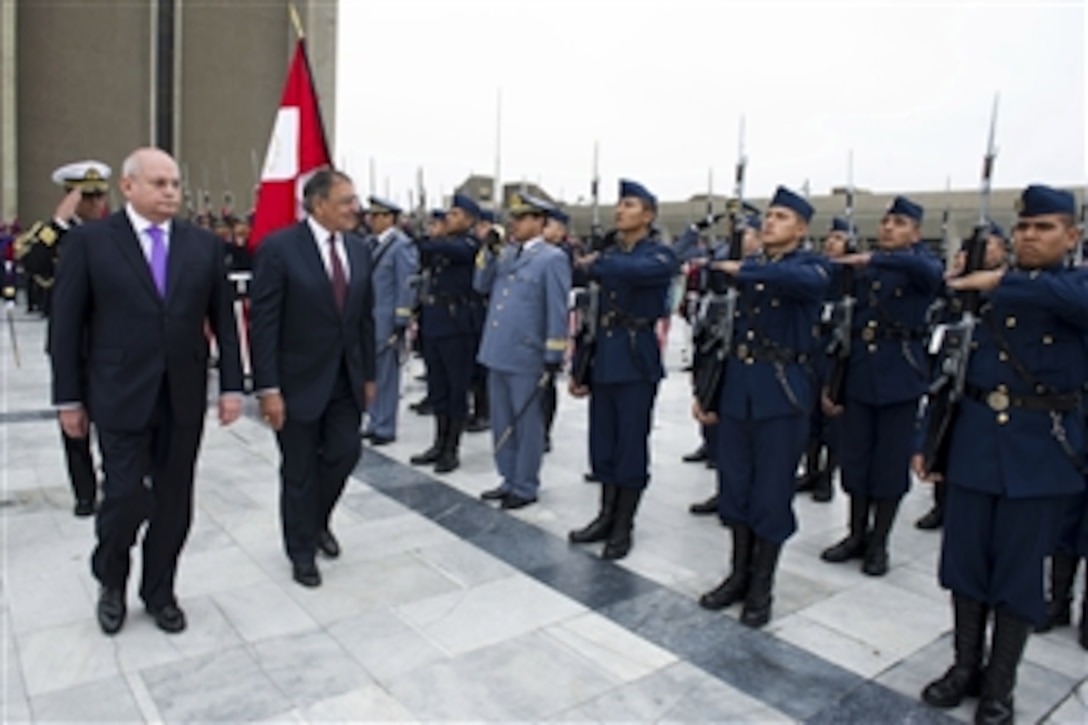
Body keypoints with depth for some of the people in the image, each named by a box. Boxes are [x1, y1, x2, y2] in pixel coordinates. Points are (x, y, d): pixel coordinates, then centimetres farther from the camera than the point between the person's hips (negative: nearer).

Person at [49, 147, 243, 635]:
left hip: (183, 397, 3)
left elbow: (223, 321, 5)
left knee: (173, 502, 10)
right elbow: (65, 325, -1)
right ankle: (111, 583, 31)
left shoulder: (204, 245, 4)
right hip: (121, 396, -2)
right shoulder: (89, 241, -3)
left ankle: (159, 592, 30)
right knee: (125, 497, 0)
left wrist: (231, 385, 0)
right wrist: (69, 397, -2)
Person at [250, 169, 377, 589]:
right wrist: (268, 388, -17)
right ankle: (302, 551, 29)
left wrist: (369, 375, 9)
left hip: (346, 378, 5)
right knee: (299, 470, 9)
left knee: (344, 454, 8)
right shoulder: (279, 248, -13)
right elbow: (263, 322, -15)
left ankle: (319, 520, 38)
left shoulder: (358, 249, 5)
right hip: (299, 380, -5)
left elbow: (366, 317, 9)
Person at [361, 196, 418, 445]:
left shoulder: (401, 246, -10)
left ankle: (385, 428, 12)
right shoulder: (370, 243, 10)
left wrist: (400, 323, -15)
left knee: (386, 374, 2)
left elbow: (407, 286, -13)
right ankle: (375, 422, 24)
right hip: (368, 320, 7)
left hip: (386, 322, -7)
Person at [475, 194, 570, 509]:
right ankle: (509, 480, 30)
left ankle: (525, 487, 18)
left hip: (527, 358, -7)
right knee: (501, 423, 16)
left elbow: (557, 312, -11)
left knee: (526, 425, 6)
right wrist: (490, 252, 0)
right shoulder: (505, 254, 13)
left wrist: (553, 359, -13)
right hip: (497, 353, 7)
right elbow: (482, 287, 12)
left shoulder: (552, 258, -9)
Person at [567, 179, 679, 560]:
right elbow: (591, 312, 14)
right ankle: (606, 516, 27)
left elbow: (638, 269, -32)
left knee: (631, 445, 2)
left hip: (637, 362, -6)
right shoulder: (606, 254, 13)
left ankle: (624, 527, 15)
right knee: (602, 443, 12)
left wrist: (596, 264, -16)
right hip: (603, 360, 6)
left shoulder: (661, 255, -5)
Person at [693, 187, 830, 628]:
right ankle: (739, 575, 28)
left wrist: (743, 271, -27)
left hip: (783, 393, -5)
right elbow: (726, 330, 12)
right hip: (736, 389, 5)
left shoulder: (811, 265, -3)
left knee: (771, 491, 4)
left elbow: (811, 280, -31)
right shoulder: (744, 268, 11)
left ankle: (762, 588, 19)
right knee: (735, 485, 11)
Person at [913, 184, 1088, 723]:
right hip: (974, 441, 3)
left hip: (1041, 452, -3)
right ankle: (965, 665, 29)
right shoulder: (983, 291, 7)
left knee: (1018, 571, 7)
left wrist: (1002, 282, -27)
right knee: (964, 559, 10)